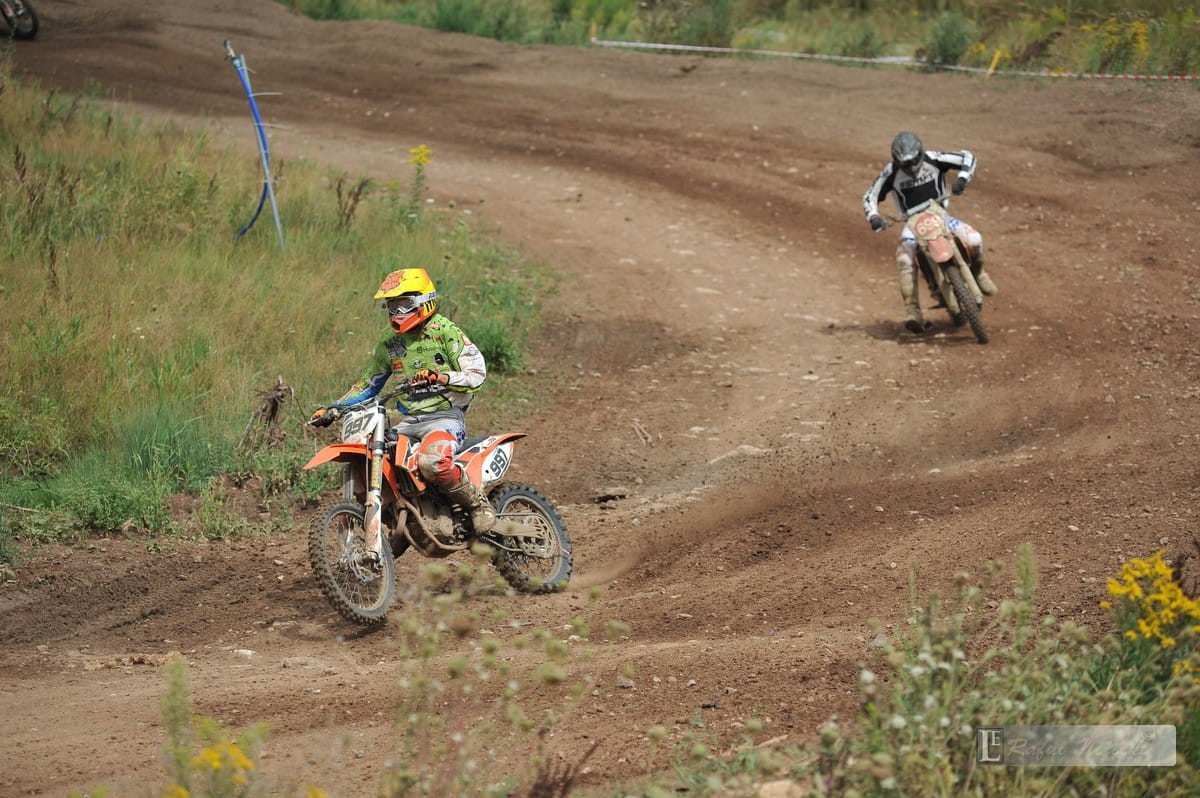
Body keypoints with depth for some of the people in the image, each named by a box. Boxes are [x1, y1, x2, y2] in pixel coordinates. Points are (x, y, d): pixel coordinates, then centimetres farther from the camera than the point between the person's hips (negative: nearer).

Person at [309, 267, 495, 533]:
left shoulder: (445, 331, -5)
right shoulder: (390, 342, 14)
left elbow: (477, 373, -12)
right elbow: (369, 382, 23)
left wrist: (441, 378, -30)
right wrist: (332, 409, 12)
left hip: (445, 416, -7)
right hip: (408, 421, 7)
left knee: (432, 462, -37)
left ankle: (479, 504, -14)